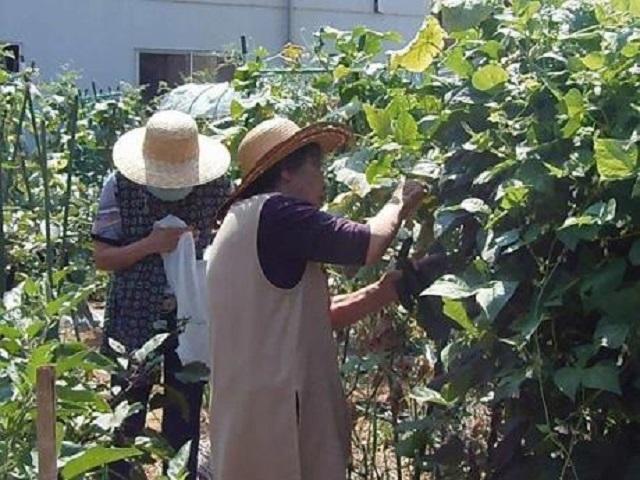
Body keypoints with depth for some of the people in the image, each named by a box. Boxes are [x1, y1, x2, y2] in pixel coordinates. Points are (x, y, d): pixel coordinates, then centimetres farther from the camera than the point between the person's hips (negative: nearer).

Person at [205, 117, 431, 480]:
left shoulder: (242, 227, 20)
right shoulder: (274, 212, -11)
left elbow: (311, 317, 19)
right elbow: (367, 245, -14)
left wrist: (384, 291, 12)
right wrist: (399, 204, 5)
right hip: (275, 415, -10)